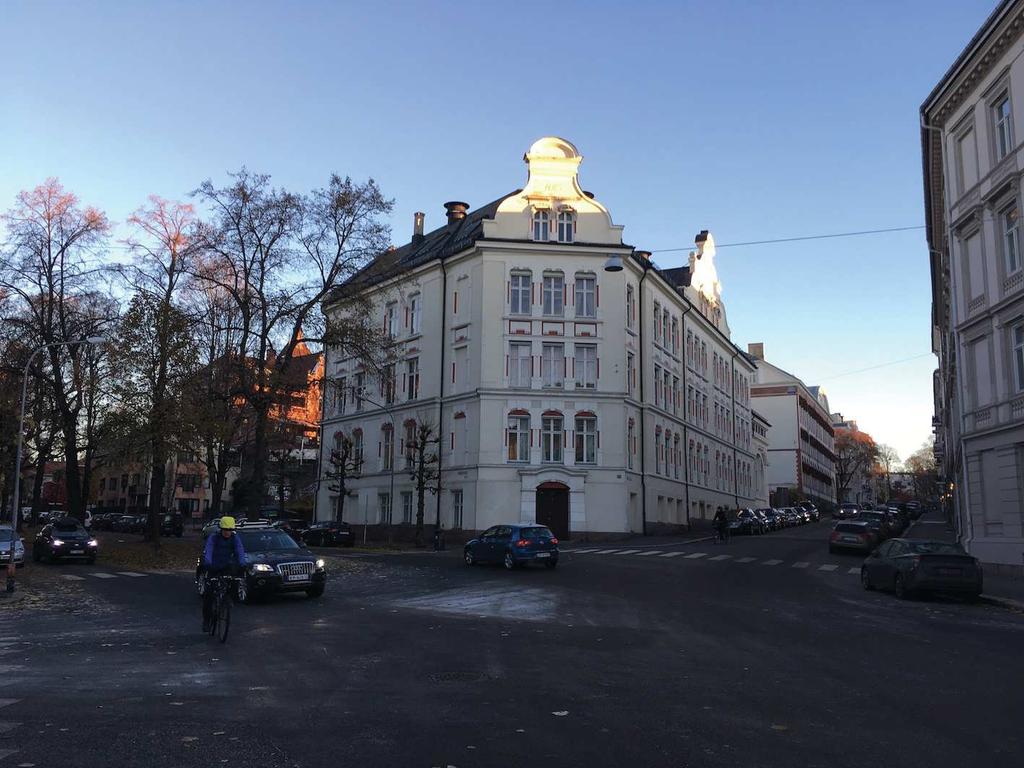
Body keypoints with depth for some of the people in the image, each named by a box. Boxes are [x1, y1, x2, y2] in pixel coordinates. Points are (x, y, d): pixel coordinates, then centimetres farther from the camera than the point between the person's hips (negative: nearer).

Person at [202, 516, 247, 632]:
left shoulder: (235, 538, -10)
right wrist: (207, 563, -48)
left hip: (227, 568, 1)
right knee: (208, 594, -4)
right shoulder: (213, 537, -15)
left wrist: (242, 563, -40)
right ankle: (206, 620, 9)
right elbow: (207, 551, -30)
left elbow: (240, 551, -21)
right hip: (213, 568, -1)